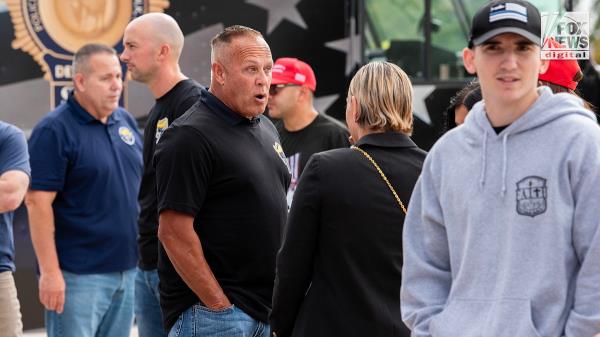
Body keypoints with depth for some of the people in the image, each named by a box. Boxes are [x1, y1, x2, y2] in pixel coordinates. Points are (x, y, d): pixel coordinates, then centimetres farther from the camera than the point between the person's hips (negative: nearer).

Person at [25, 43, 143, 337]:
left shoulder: (127, 122, 12)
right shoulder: (54, 130, -11)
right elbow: (38, 202, -15)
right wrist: (50, 272, -19)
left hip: (128, 269, 7)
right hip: (79, 276, -7)